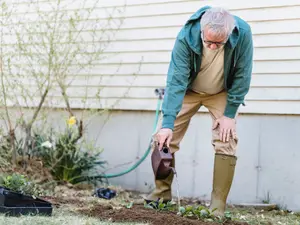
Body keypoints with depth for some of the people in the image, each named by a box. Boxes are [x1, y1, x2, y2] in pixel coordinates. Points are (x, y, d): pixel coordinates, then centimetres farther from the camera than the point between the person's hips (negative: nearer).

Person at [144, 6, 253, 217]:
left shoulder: (243, 33, -32)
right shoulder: (186, 36, -33)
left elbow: (242, 76, -21)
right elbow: (176, 80, -34)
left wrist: (230, 113, -20)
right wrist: (168, 123, -39)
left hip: (222, 93, 0)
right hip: (189, 90, 0)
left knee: (226, 142, -13)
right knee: (163, 138, -7)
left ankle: (217, 208, -5)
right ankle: (162, 193, 12)